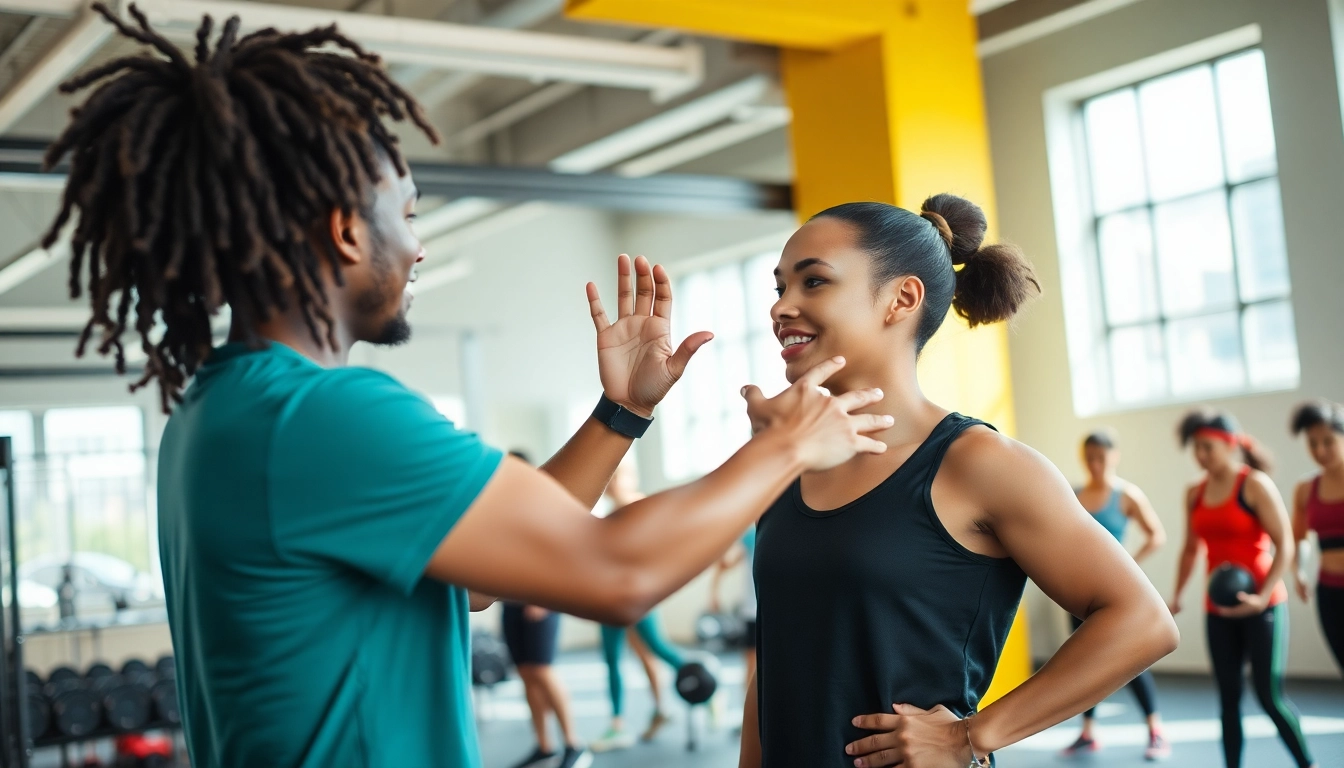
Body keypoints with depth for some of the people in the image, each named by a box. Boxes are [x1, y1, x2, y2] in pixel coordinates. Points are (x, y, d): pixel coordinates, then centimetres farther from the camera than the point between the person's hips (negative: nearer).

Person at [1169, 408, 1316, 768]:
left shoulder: (1255, 484, -10)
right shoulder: (1195, 493, 7)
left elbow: (1284, 545, -13)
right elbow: (1191, 548, 19)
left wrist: (1261, 597, -22)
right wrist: (1177, 596, 10)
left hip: (1262, 607, -5)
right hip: (1218, 610, 5)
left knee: (1270, 696, -5)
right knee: (1228, 698, 7)